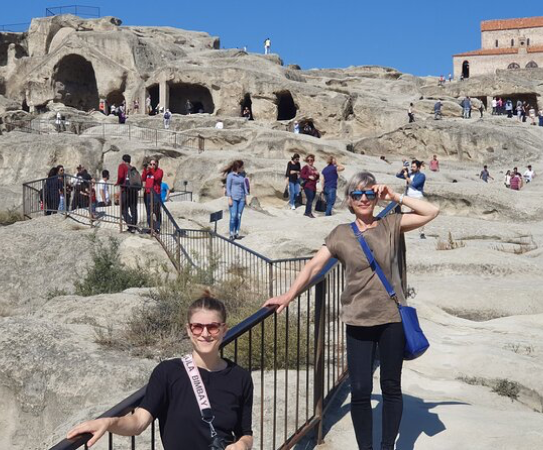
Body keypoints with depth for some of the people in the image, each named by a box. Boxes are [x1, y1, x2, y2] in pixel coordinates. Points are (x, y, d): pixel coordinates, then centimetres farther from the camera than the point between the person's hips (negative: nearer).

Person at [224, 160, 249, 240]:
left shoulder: (242, 175, 10)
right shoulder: (230, 175, -5)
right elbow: (228, 187, -5)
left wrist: (246, 197, 12)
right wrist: (229, 198, -11)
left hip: (241, 198, 5)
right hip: (233, 198, -5)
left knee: (239, 216, 2)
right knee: (233, 216, -11)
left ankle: (237, 233, 6)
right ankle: (231, 234, -6)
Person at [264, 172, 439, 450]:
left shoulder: (391, 225, 3)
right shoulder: (341, 234, 3)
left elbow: (432, 212, -3)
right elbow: (314, 266, -1)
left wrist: (394, 197, -5)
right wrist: (288, 296, -10)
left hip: (392, 319, 0)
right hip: (358, 322, 0)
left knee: (391, 387, 10)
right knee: (360, 391, 1)